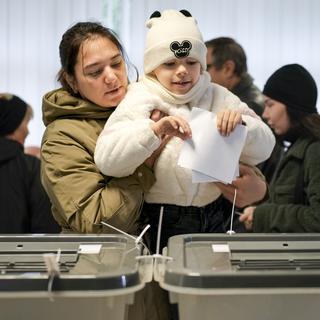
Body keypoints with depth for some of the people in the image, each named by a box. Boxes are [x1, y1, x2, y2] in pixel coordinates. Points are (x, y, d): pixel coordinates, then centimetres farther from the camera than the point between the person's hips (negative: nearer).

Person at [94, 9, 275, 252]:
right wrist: (155, 130, -29)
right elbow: (106, 160, -16)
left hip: (212, 220, 3)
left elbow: (263, 150, 6)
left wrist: (240, 122, -13)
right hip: (159, 224, -3)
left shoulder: (218, 97, 10)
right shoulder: (140, 100, -2)